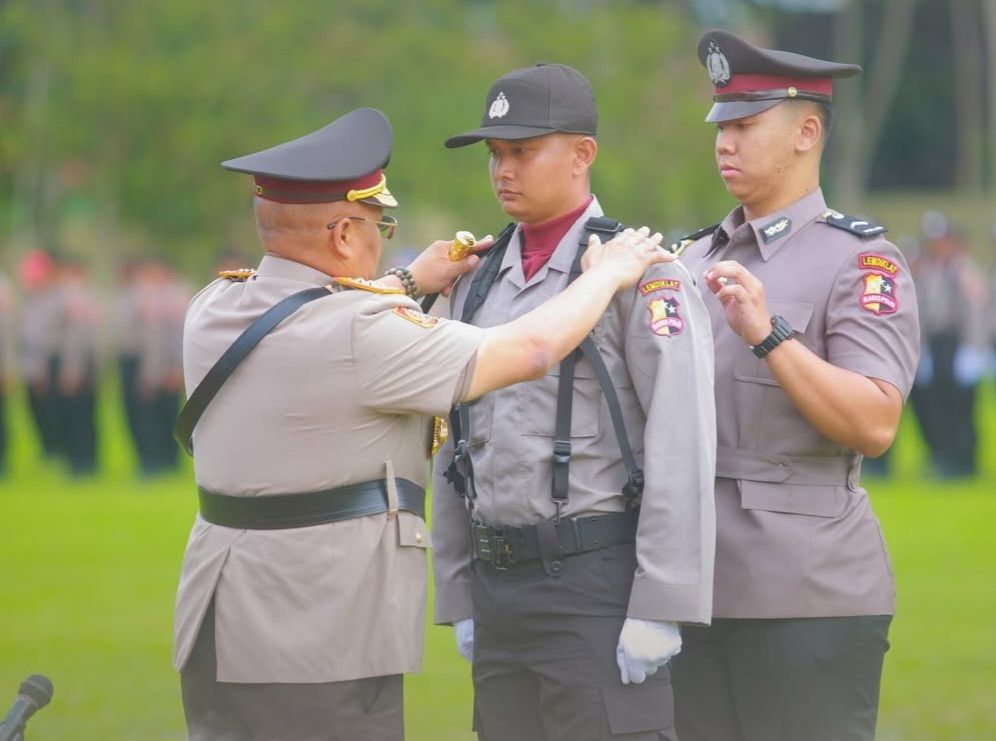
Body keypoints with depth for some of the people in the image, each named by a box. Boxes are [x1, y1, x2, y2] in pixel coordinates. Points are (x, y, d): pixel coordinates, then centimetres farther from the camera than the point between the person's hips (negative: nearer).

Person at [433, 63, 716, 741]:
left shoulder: (643, 275, -7)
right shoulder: (479, 286, 14)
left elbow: (682, 449, -14)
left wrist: (660, 609, -18)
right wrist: (459, 601, 12)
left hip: (598, 583, -7)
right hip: (502, 584, 7)